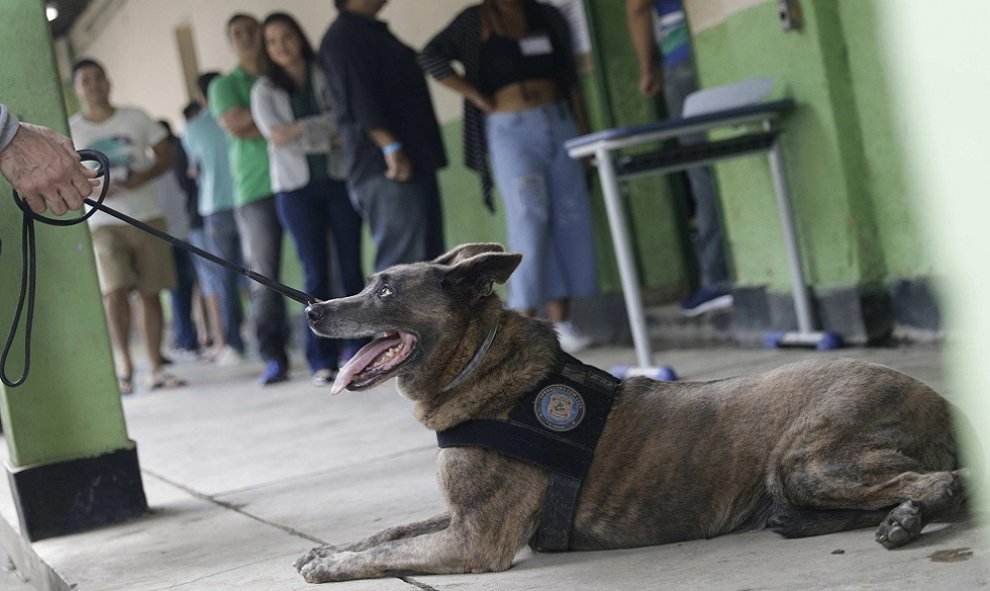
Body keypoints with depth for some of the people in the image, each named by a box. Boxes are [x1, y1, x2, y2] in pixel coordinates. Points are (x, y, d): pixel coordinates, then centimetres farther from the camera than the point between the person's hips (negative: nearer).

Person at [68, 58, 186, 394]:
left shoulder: (135, 118, 7)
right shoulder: (70, 131, 4)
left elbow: (166, 156, 8)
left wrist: (143, 177, -12)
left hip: (147, 216, 2)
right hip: (103, 223, -2)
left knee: (150, 293, 1)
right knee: (115, 291, -17)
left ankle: (155, 369, 8)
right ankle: (123, 365, -3)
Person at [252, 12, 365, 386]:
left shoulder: (327, 74, 7)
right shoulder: (265, 89, 7)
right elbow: (276, 136, -7)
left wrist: (300, 128, -13)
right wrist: (329, 133, -9)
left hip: (338, 180, 0)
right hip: (296, 188, 0)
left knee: (352, 267, 0)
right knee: (316, 274, -1)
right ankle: (322, 360, 3)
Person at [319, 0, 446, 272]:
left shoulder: (374, 32, 22)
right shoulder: (342, 37, -8)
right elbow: (357, 99, -19)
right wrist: (390, 146, -26)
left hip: (415, 163, 10)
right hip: (386, 169, -10)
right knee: (403, 261, -14)